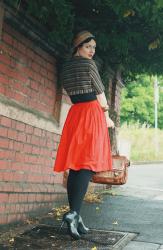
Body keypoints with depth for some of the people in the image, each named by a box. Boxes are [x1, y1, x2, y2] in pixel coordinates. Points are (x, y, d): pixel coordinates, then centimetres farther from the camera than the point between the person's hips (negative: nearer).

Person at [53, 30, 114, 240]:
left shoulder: (65, 67, 16)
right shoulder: (89, 64, -4)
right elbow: (100, 95, -2)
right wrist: (106, 117, 12)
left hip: (74, 114, 7)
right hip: (92, 113, -7)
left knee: (74, 165, 4)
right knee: (88, 163, -12)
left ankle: (75, 216, 3)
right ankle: (73, 212, -25)